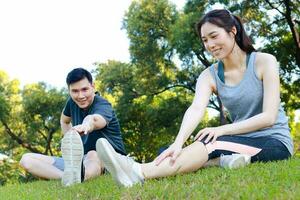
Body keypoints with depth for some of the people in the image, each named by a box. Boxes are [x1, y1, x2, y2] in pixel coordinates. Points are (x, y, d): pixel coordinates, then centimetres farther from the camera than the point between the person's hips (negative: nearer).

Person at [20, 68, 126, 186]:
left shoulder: (102, 106, -18)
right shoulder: (72, 102, 3)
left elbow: (94, 119, -43)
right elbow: (64, 121, 26)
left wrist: (86, 125, -67)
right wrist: (70, 144, 9)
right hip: (81, 160, 7)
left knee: (93, 155, -43)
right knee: (26, 159, -10)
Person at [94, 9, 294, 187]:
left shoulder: (264, 61, -7)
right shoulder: (210, 76, 2)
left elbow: (269, 117, -15)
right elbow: (196, 110, -18)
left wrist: (222, 130, -22)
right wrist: (178, 142, -38)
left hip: (275, 143, -5)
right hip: (242, 142, 6)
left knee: (211, 143, -32)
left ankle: (139, 173, -47)